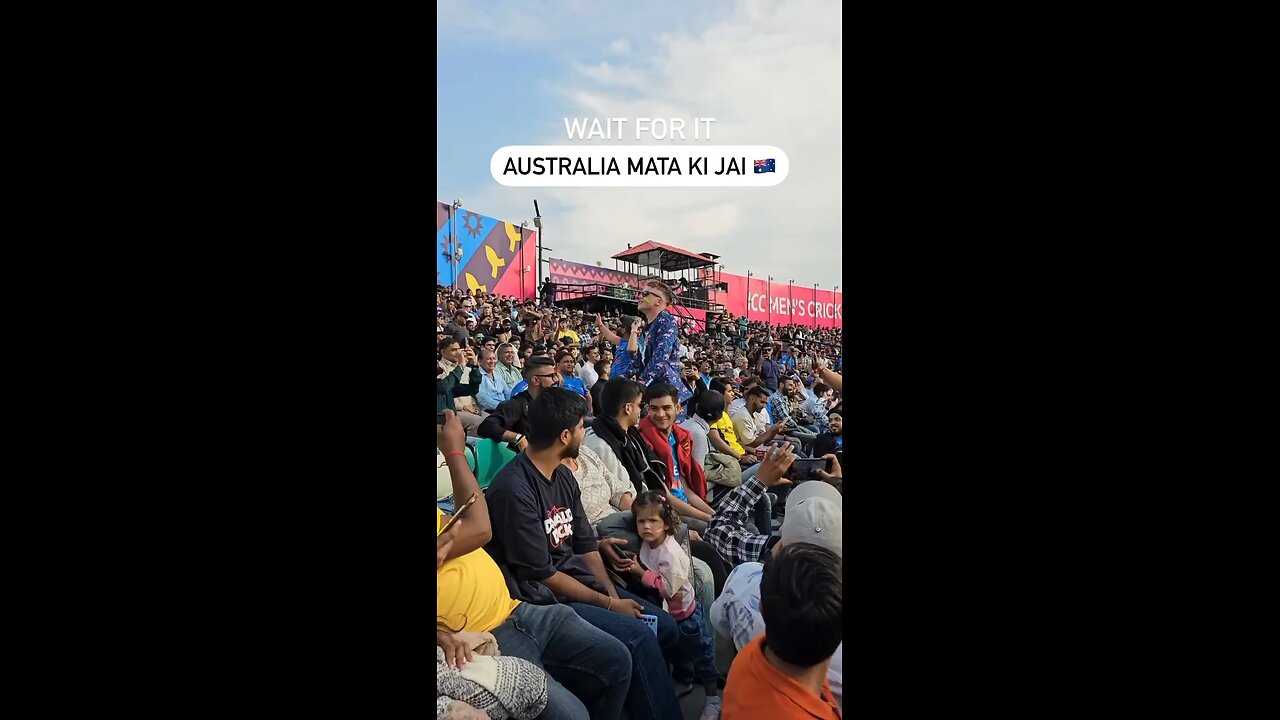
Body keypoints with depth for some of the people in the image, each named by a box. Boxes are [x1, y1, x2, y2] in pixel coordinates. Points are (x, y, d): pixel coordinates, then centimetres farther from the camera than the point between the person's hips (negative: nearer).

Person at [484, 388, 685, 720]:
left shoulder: (563, 476, 7)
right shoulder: (514, 489, -22)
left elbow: (587, 545, 10)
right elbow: (542, 575, -19)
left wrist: (612, 592, -6)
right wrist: (609, 603, -12)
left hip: (578, 580, 9)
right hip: (543, 599, -9)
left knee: (665, 626, 2)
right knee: (638, 637, -21)